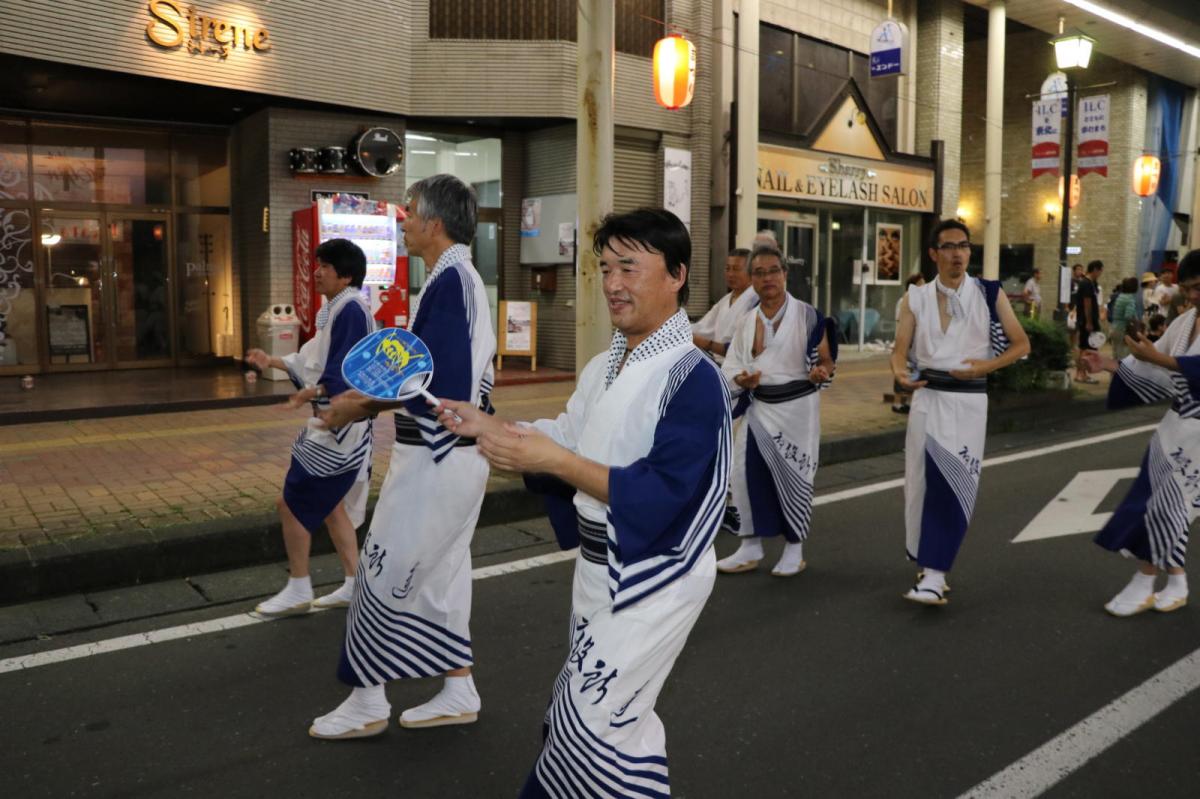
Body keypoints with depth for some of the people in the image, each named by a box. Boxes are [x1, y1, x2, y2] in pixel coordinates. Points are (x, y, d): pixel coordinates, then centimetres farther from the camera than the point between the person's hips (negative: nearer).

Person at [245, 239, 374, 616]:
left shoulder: (351, 310, -17)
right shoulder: (333, 310, 14)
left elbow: (344, 372, -26)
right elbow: (316, 359, 22)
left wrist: (313, 392, -41)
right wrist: (273, 361, 21)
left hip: (341, 425, -10)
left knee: (292, 504, -3)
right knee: (328, 505, 17)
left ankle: (298, 591, 13)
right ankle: (354, 585, 26)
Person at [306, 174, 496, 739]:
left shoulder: (449, 280, -19)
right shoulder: (461, 277, 12)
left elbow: (429, 382, -25)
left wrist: (360, 405, -13)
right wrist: (372, 395, 8)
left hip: (435, 458, -10)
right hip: (454, 454, 10)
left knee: (385, 575, 2)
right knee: (441, 573, 17)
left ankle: (367, 703, 18)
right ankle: (458, 692, 28)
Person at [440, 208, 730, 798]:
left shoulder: (693, 378, -22)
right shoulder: (602, 368, 5)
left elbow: (658, 494, -28)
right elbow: (570, 442, 15)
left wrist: (554, 461, -29)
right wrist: (491, 429, 2)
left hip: (654, 577, -8)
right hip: (600, 567, 9)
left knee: (595, 720, -2)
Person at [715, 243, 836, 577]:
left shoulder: (807, 315, -6)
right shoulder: (746, 322, 8)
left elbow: (826, 361, -4)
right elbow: (730, 367, 7)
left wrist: (821, 373, -27)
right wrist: (740, 379, -15)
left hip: (797, 407, -4)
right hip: (758, 408, 4)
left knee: (794, 476, 3)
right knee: (747, 473, 3)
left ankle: (794, 550, 21)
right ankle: (750, 548, 18)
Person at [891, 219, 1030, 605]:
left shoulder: (989, 294, 2)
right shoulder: (916, 298, 5)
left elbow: (1021, 345, 5)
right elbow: (900, 350, 0)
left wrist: (987, 365, -13)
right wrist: (900, 373, -23)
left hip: (969, 399, -2)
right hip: (928, 396, 2)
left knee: (953, 485, -9)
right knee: (921, 481, 6)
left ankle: (934, 576, -9)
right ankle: (928, 565, 24)